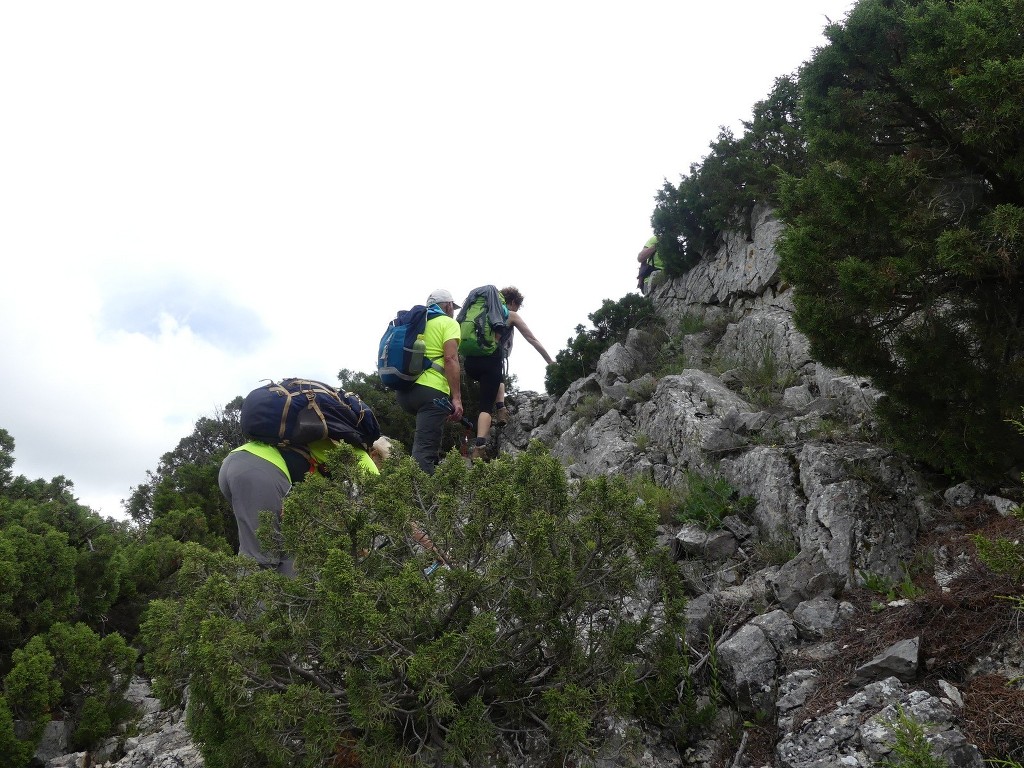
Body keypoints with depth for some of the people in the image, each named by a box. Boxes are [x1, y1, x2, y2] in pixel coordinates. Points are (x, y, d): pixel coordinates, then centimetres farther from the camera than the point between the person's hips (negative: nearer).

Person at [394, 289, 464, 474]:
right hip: (430, 390, -7)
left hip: (404, 390, 7)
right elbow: (450, 359, -9)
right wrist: (457, 398, -13)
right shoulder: (448, 323, 5)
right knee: (424, 450, -13)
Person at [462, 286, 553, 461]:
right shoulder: (512, 316, 13)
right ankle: (479, 449, -17)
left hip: (471, 362, 5)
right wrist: (551, 362, 22)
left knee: (497, 378, 36)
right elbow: (533, 340, 16)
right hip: (491, 360, -5)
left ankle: (500, 408, 15)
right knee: (486, 407, -2)